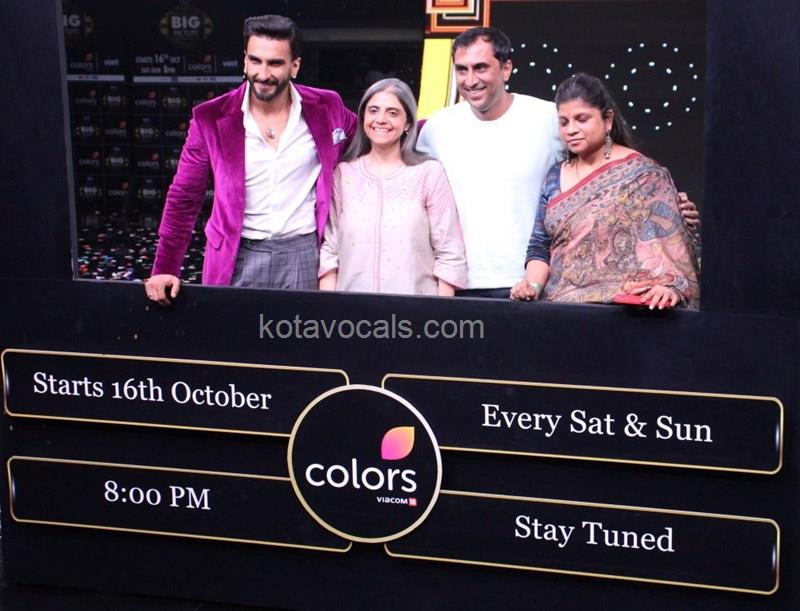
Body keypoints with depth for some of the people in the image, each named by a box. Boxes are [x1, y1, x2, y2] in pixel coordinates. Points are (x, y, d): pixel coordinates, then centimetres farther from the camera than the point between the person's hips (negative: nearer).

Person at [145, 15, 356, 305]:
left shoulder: (326, 108, -3)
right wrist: (165, 269, -7)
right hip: (239, 256, 0)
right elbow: (184, 197, -1)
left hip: (303, 253, 1)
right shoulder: (212, 118, -5)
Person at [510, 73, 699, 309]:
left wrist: (669, 287, -26)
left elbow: (669, 240, -10)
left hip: (622, 308, -3)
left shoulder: (643, 175, -1)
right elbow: (540, 247, 14)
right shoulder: (555, 177, 13)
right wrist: (532, 284, -4)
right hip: (560, 306, 4)